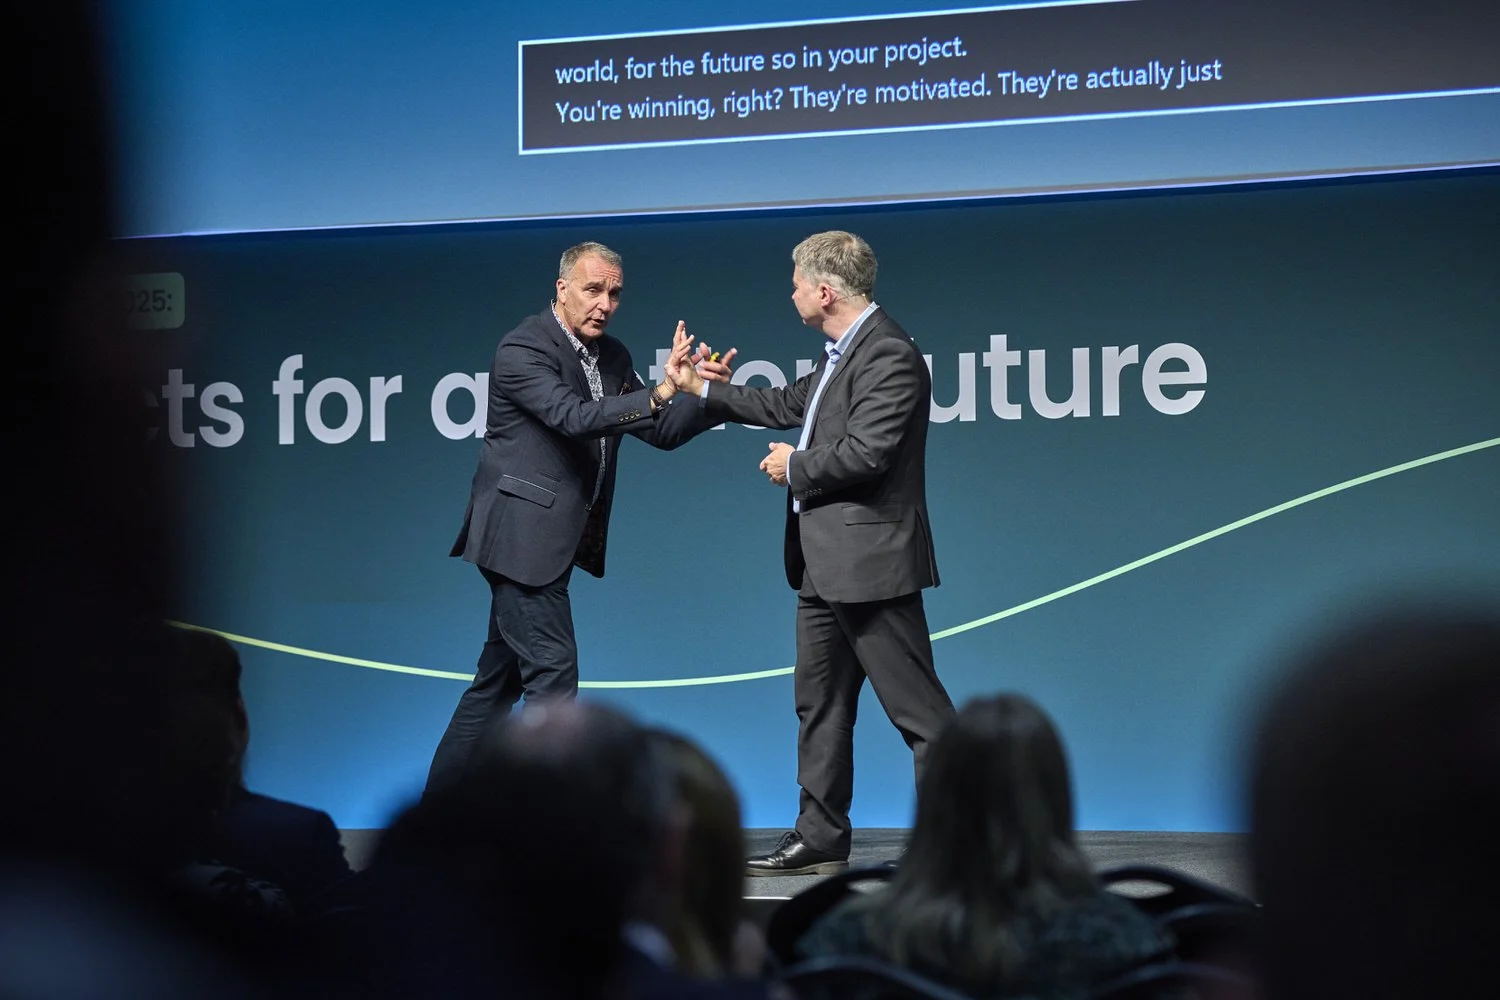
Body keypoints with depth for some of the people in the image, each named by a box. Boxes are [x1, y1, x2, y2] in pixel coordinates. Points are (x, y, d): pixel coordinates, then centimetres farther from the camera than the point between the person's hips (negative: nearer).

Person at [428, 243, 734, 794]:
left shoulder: (611, 356, 12)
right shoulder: (523, 349, -13)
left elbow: (661, 431, 10)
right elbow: (574, 417, -27)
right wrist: (656, 394, -37)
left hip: (550, 542, 9)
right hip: (521, 536, -9)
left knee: (500, 678, 13)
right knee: (552, 674, -10)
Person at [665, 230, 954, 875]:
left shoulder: (889, 355, -17)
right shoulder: (841, 352, 16)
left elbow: (864, 452, -25)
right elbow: (791, 406, 29)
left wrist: (795, 467, -8)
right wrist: (701, 389, 32)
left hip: (869, 560, -11)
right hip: (825, 562, 11)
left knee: (917, 706, -7)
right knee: (820, 705, 13)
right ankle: (820, 839, 20)